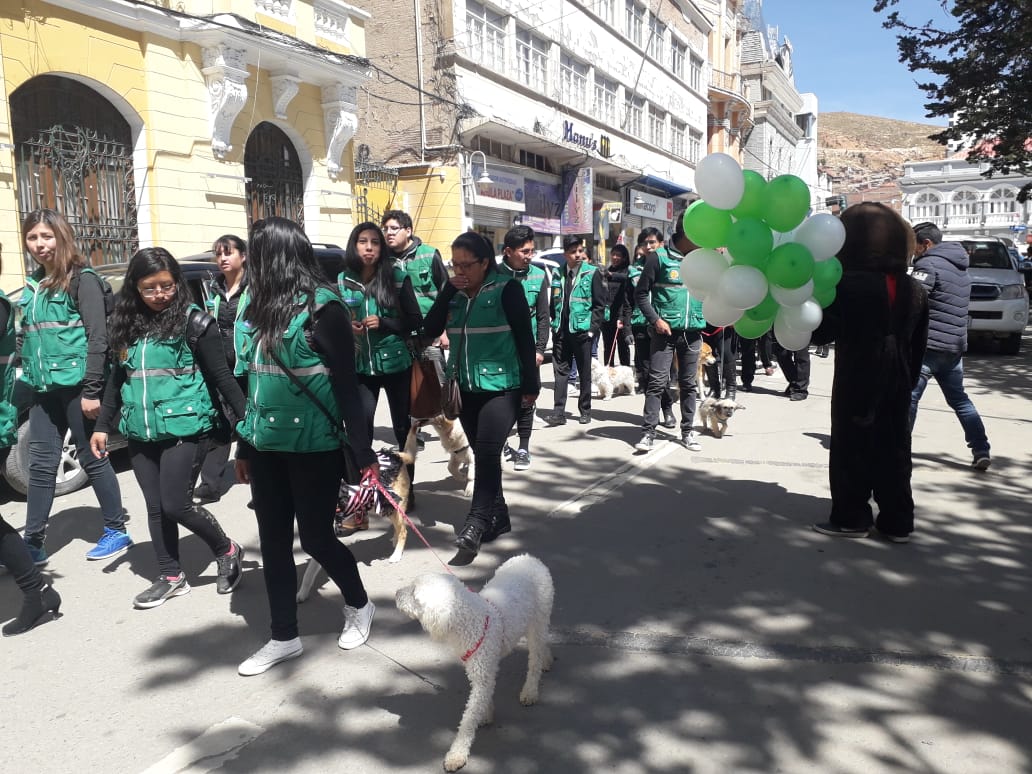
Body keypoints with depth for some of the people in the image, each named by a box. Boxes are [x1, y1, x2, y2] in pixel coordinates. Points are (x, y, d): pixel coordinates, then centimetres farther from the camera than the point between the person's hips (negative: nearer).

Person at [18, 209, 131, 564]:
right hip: (44, 389, 7)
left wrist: (92, 389, -17)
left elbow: (97, 338, -13)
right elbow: (29, 338, 21)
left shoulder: (82, 278, -6)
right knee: (41, 465, 9)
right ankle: (33, 543, 16)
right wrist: (28, 380, 15)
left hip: (75, 386, -7)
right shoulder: (34, 284, 15)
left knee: (92, 459, 3)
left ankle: (117, 531, 16)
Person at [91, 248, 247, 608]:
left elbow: (221, 377, -6)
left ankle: (228, 551, 17)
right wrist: (103, 425, 17)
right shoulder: (127, 324, 9)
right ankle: (171, 577, 25)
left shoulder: (194, 322, -7)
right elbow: (117, 379, 18)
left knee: (175, 504, -7)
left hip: (185, 428, -6)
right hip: (140, 433, 6)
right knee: (155, 507, 11)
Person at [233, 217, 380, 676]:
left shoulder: (322, 306, -13)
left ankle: (359, 605, 33)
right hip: (267, 445, 7)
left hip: (314, 446, -7)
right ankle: (284, 637, 28)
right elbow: (253, 382, 14)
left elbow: (346, 384, -13)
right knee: (273, 541, 12)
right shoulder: (257, 307, 8)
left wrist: (362, 452, -13)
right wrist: (244, 447, 18)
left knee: (316, 537, 5)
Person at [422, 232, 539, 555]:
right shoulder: (454, 292, 8)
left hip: (502, 386, -6)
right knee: (483, 454, 12)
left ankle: (477, 522, -9)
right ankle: (498, 516, 24)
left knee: (487, 452, -15)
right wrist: (448, 291, -9)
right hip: (466, 387, 6)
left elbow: (525, 338, -7)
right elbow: (431, 329, 0)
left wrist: (530, 385, -9)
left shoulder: (507, 289, -7)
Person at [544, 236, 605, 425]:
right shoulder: (558, 274, 8)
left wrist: (592, 329, -9)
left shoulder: (592, 273, -3)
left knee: (584, 372, 6)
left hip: (582, 331, -3)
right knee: (560, 371, 2)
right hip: (561, 331, 3)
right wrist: (555, 323, 7)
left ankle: (585, 410, 17)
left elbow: (599, 304, -4)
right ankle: (559, 412, 4)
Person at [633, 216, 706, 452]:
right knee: (657, 382, -6)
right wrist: (655, 319, -12)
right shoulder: (660, 257, -4)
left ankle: (687, 431, 21)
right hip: (665, 330, -4)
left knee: (689, 383, 11)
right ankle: (648, 432, -1)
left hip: (693, 331, 4)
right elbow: (641, 293, -2)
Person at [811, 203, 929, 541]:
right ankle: (897, 521, 17)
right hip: (896, 385, 6)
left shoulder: (848, 285, -15)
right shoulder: (915, 289, 7)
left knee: (851, 449, 4)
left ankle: (851, 517, 10)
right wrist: (908, 380, 17)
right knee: (893, 450, 11)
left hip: (856, 383, -6)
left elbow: (821, 333, -14)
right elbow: (919, 345, 10)